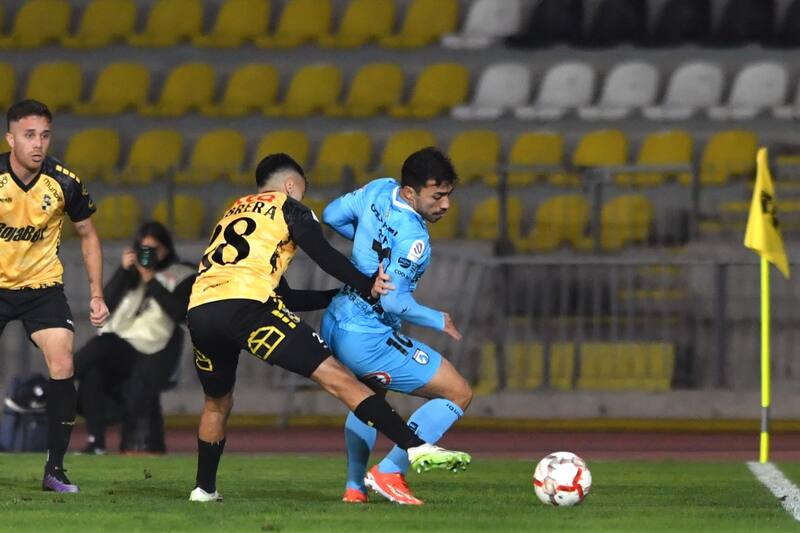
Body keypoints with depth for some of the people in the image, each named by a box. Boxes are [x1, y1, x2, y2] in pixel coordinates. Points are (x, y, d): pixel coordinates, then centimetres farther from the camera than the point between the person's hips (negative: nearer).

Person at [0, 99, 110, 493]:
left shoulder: (64, 183, -12)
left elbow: (87, 235, 5)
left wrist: (97, 294, 0)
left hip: (43, 286, 1)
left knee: (62, 365, -15)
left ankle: (55, 470, -6)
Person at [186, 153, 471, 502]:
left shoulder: (233, 213, 35)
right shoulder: (288, 207, 17)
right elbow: (325, 257, -2)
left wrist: (341, 296, 32)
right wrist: (367, 287, 4)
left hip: (198, 312, 6)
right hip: (244, 304, -6)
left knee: (217, 403, 32)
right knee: (337, 378, -10)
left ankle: (204, 488, 41)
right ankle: (416, 446, -18)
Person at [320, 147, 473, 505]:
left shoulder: (380, 190, 1)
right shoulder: (413, 239, -23)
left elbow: (331, 216, 14)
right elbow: (391, 299, -24)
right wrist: (438, 321, -9)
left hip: (334, 326, 9)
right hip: (368, 338, -9)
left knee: (371, 395, 37)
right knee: (458, 394, -3)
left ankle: (355, 486, 35)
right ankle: (389, 472, -4)